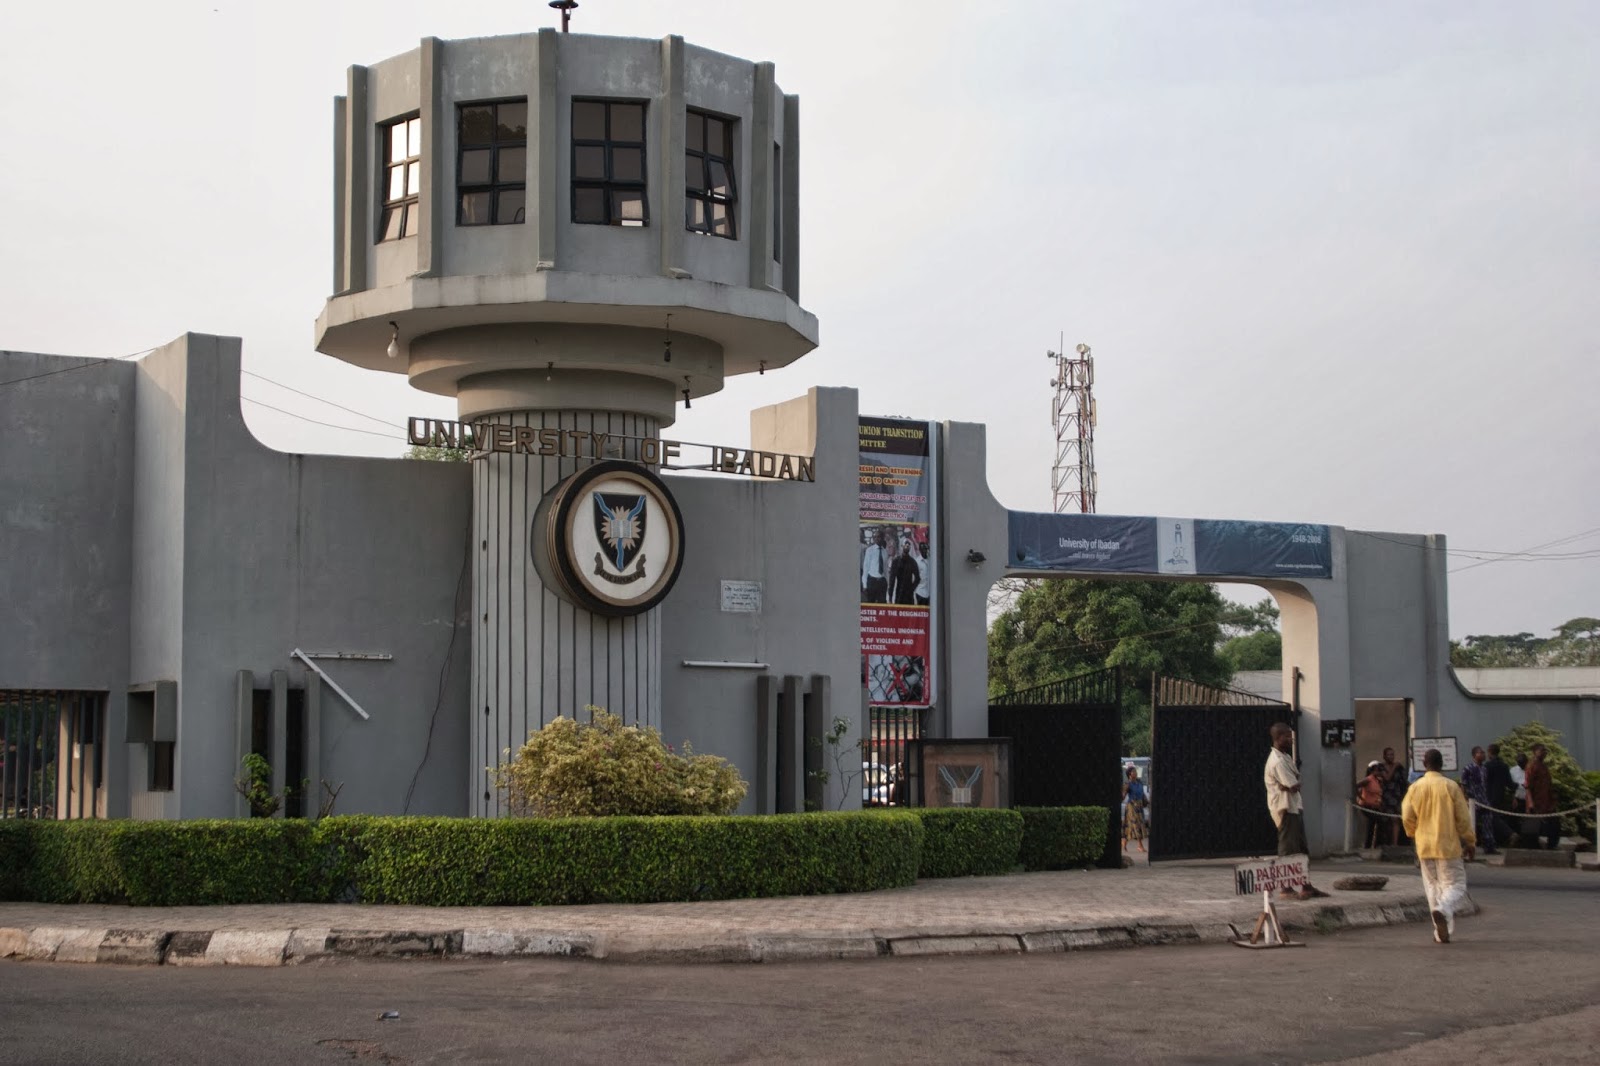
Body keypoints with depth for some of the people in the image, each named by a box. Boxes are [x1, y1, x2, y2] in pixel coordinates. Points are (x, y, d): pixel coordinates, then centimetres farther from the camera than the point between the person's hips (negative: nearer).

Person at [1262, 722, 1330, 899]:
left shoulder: (1284, 757, 14)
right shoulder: (1278, 761, -20)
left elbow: (1294, 782, 12)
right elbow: (1294, 786, -22)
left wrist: (1295, 781, -9)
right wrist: (1297, 782, -2)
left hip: (1294, 807, 10)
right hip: (1285, 809, -10)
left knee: (1302, 850, 14)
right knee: (1288, 851, -4)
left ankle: (1306, 887, 20)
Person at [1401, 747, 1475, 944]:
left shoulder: (1416, 788, -1)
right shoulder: (1451, 786, -8)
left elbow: (1407, 817, 0)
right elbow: (1463, 818, -6)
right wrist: (1470, 842, 6)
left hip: (1425, 846, 3)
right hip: (1448, 845, -3)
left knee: (1433, 886, 13)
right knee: (1455, 885, 4)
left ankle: (1442, 933, 10)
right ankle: (1443, 909, -27)